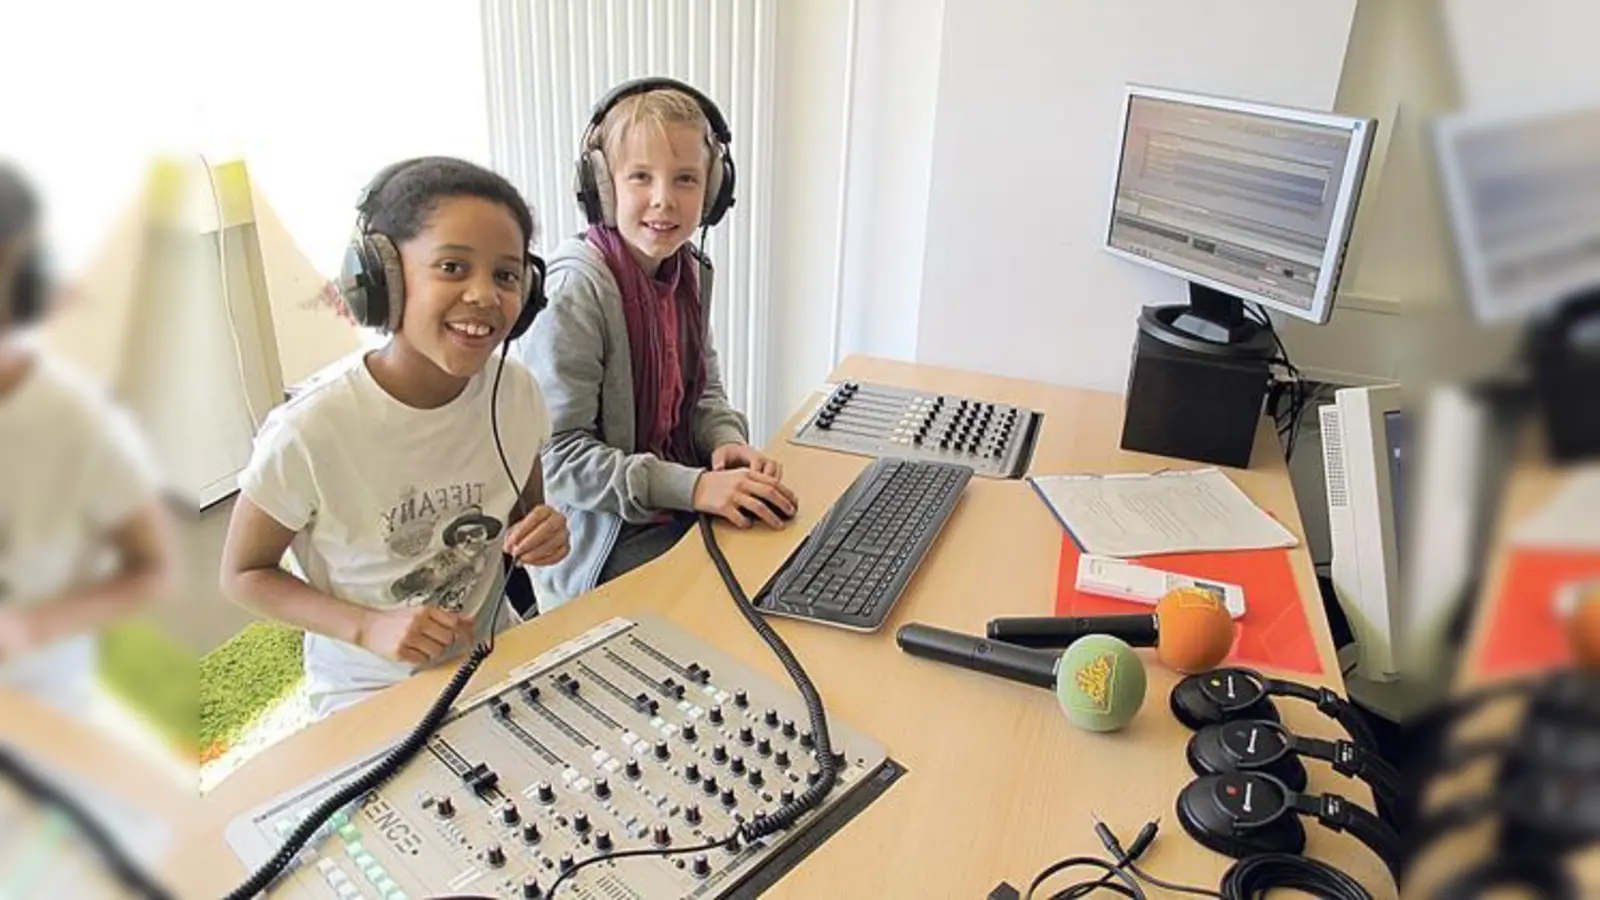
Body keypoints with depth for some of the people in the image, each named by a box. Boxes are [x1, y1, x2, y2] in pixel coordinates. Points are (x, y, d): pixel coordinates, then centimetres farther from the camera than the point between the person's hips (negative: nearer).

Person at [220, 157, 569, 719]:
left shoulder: (516, 391, -10)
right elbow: (242, 574, -7)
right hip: (370, 692, -4)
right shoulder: (309, 434, -23)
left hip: (494, 659, 4)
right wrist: (369, 628, -21)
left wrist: (543, 537, -15)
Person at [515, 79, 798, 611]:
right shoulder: (575, 291, -20)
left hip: (684, 508, 7)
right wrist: (694, 487, -26)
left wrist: (727, 440, -6)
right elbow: (557, 453, -20)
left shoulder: (689, 272, 3)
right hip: (602, 540, -7)